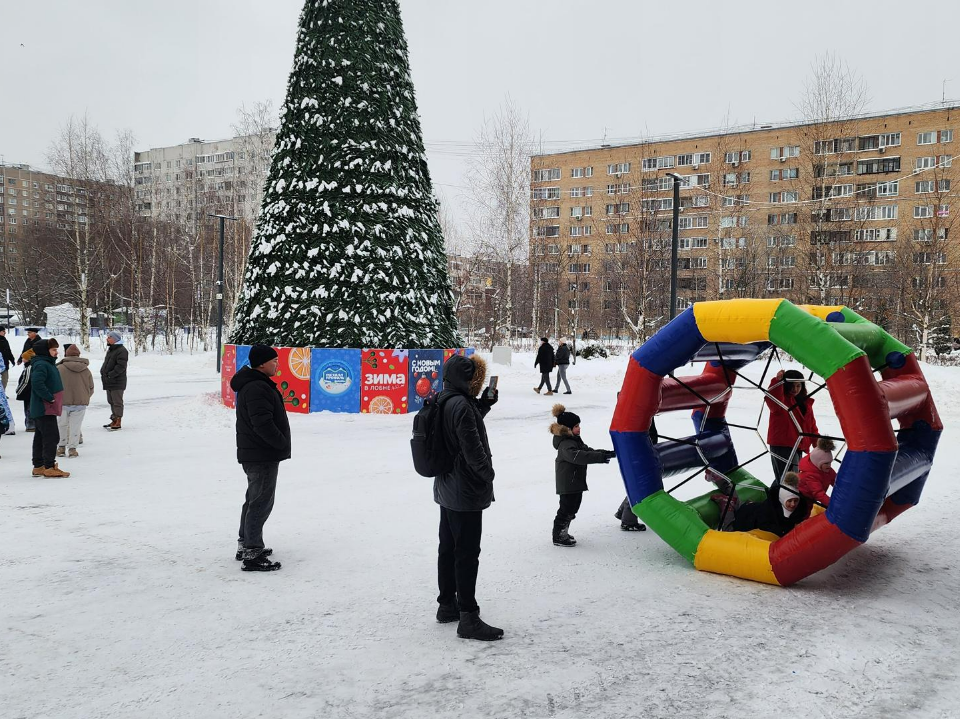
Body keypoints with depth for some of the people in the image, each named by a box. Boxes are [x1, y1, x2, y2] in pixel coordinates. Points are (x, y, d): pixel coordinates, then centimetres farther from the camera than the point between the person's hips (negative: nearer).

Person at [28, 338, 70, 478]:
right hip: (45, 409, -11)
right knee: (51, 436, -10)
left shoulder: (47, 364, 17)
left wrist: (51, 398, 16)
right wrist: (50, 398, -23)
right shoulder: (41, 364, -16)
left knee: (41, 437, 14)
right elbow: (37, 383, -29)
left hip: (41, 409, 11)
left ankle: (38, 466, 20)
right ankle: (49, 467, -8)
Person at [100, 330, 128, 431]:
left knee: (117, 402, -5)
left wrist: (110, 375, -21)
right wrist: (103, 372, 6)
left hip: (117, 382, -10)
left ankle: (117, 422, -2)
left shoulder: (122, 351, -14)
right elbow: (106, 363, 24)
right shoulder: (110, 349, 18)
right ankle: (114, 420, 24)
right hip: (109, 382, 10)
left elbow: (121, 366, -21)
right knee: (111, 401, 16)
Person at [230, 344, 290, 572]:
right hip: (263, 455, -11)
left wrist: (280, 445, 16)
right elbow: (263, 424, -28)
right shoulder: (257, 388, -22)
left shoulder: (252, 384, 14)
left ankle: (245, 545, 32)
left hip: (253, 453, 11)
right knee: (262, 502, -7)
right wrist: (282, 444, -15)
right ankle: (252, 555, -3)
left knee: (254, 499, 21)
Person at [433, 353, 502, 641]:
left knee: (448, 547, 17)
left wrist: (485, 402, 13)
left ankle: (447, 605, 29)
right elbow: (473, 448, -22)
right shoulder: (461, 405, -21)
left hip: (447, 488, 10)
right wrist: (488, 476, -9)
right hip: (466, 492, -10)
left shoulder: (444, 401, 9)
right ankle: (468, 619, 1)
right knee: (467, 553, -5)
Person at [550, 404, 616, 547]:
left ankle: (563, 533, 32)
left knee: (572, 508, 19)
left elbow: (587, 450, 15)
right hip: (568, 484, -11)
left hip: (576, 483, 11)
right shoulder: (566, 445, -24)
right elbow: (578, 456, -40)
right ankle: (558, 537, 8)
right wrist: (600, 457, -44)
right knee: (566, 509, -3)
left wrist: (606, 453, 3)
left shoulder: (575, 440, 12)